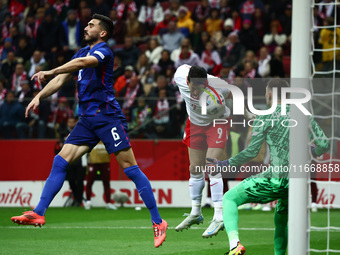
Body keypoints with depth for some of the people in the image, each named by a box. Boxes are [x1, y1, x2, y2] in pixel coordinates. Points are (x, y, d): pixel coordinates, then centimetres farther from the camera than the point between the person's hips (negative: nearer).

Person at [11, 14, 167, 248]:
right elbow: (61, 80, 20)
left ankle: (158, 222, -7)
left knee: (129, 167, -10)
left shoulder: (103, 51, -7)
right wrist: (39, 97, 5)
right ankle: (39, 214, -2)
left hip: (107, 114, -8)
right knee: (61, 161, -2)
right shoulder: (83, 52, 19)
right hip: (87, 119, 8)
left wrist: (50, 72, -33)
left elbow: (83, 63, -27)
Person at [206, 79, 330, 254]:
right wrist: (312, 153, 34)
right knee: (281, 221, 30)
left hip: (276, 179, -5)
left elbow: (252, 151, -5)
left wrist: (225, 164, 4)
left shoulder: (265, 116, 1)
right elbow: (324, 144, 11)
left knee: (229, 199, 6)